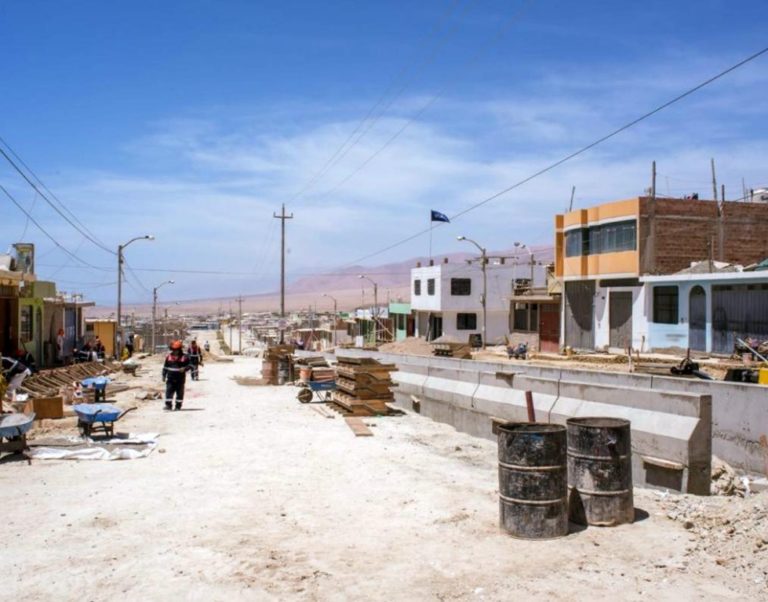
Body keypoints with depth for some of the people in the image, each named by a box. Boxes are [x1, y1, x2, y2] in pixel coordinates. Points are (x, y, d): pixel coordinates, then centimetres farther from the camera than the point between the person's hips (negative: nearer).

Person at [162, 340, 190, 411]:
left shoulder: (184, 357, -3)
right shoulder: (168, 356, 5)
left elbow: (189, 365, 0)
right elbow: (165, 367, 11)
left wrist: (184, 368, -21)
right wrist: (164, 375, 7)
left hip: (180, 378, -2)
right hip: (170, 378, 2)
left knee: (179, 392, 5)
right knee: (169, 391, -6)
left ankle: (178, 405, 15)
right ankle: (168, 405, -5)